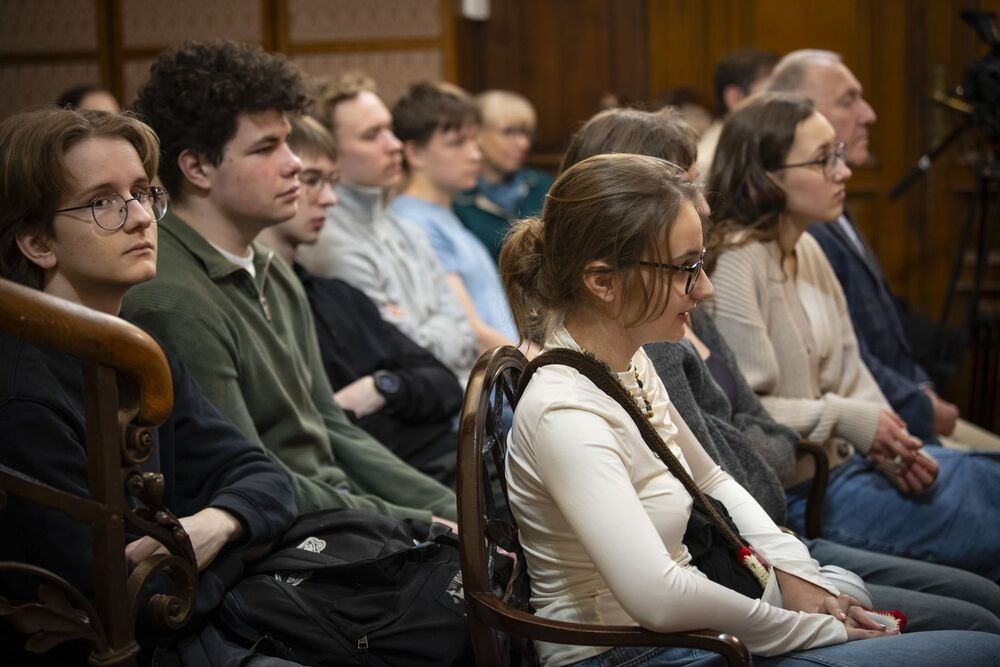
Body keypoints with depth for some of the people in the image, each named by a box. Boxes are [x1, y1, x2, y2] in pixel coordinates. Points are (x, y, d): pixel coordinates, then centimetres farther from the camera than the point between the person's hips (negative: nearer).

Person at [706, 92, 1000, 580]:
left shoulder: (808, 251, 10)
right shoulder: (735, 265, -19)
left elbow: (849, 369, 12)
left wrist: (891, 447, -2)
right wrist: (844, 419, -19)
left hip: (846, 460, 9)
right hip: (791, 492, -9)